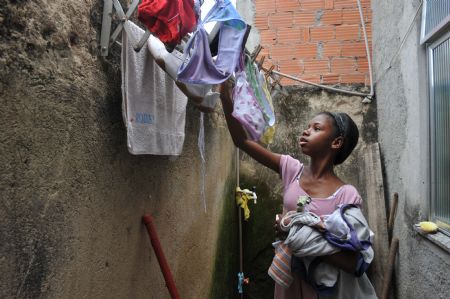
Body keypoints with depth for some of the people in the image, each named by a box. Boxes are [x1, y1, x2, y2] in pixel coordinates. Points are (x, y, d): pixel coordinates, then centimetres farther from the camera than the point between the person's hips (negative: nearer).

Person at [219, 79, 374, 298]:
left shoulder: (347, 196, -15)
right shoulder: (292, 170, -5)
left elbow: (352, 263, -17)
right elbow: (241, 141, -10)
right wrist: (225, 95, -18)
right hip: (286, 280, 4)